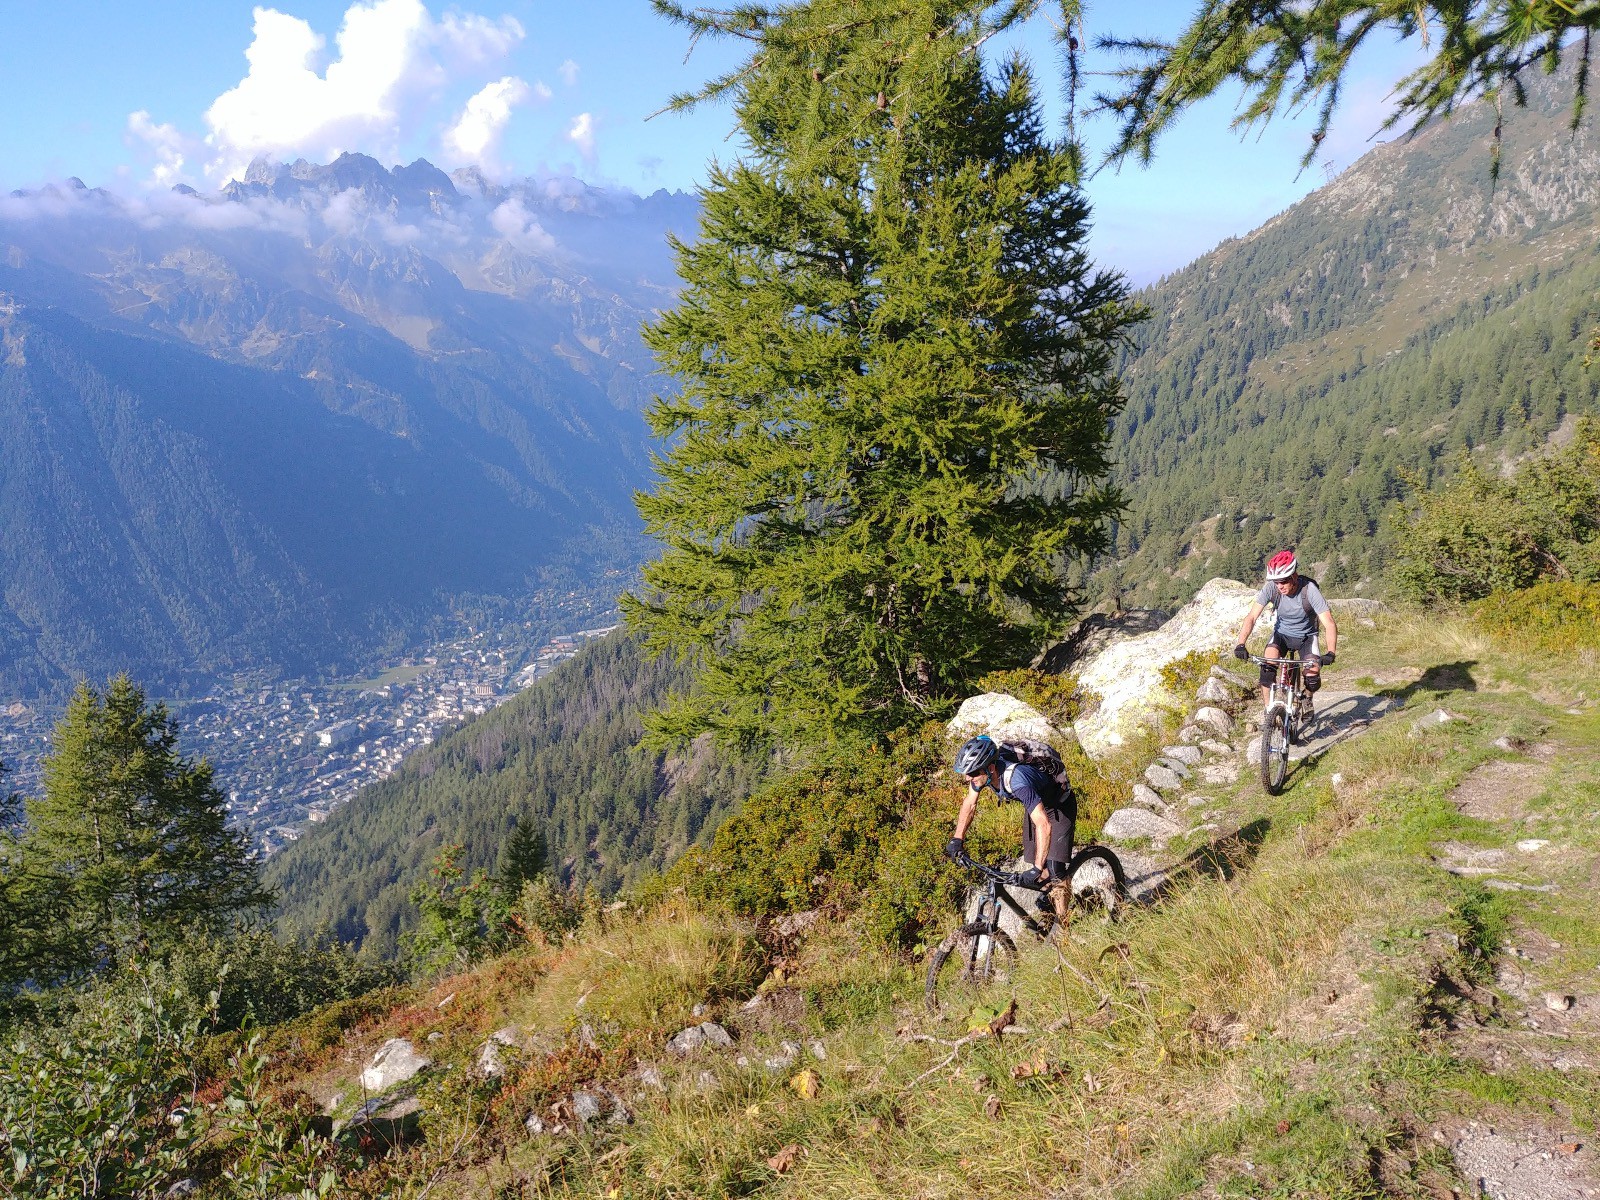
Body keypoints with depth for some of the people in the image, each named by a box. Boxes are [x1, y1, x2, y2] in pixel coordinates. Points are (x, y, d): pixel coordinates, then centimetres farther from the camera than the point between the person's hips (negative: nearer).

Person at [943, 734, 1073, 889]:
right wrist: (957, 840, -9)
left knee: (1054, 871, -16)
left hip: (1058, 808, -6)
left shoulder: (1016, 780, -43)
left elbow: (1043, 825, -46)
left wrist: (1037, 869, -47)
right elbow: (970, 804, -2)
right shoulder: (981, 770, -21)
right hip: (1035, 805, 6)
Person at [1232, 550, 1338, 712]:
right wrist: (1240, 645, -40)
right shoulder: (1270, 588, -24)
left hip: (1306, 636, -1)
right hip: (1282, 633, 1)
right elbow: (1251, 617, -26)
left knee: (1312, 676, -19)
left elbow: (1329, 624, -33)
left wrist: (1330, 654, -47)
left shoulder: (1310, 590, -30)